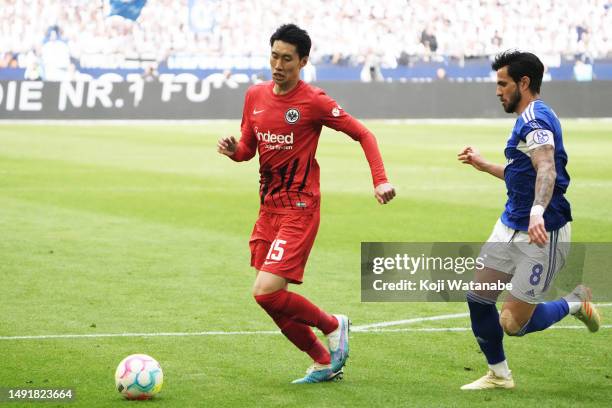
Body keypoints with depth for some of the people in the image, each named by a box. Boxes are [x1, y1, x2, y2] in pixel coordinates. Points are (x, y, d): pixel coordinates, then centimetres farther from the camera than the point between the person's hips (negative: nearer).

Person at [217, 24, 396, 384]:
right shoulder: (255, 96, 7)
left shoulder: (314, 101, -11)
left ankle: (333, 326, 7)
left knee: (266, 292, -18)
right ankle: (326, 363, 23)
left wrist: (380, 180, -16)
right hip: (268, 206, 7)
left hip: (299, 208, -7)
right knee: (274, 301, 7)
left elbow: (363, 134, -5)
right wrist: (234, 150, -6)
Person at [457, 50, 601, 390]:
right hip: (511, 226, 10)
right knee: (478, 298, 4)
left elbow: (547, 169, -35)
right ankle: (498, 374, 19)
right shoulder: (530, 119, 16)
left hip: (542, 235, -10)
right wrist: (483, 165, 31)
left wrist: (538, 211, -51)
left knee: (513, 324, -8)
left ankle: (575, 305, 16)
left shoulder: (535, 120, -18)